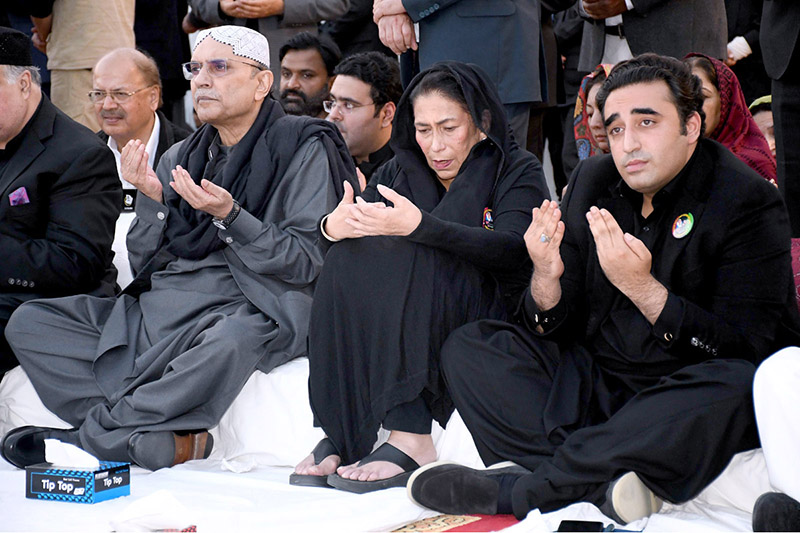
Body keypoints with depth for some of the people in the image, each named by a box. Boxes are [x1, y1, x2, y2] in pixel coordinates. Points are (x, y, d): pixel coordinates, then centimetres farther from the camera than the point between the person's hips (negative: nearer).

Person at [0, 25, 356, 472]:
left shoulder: (305, 148, 0)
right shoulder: (181, 158, 17)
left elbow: (308, 262, -8)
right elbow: (146, 265, 14)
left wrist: (228, 215, -19)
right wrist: (153, 201, -3)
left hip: (251, 311, -6)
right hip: (160, 307, 6)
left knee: (230, 341, -42)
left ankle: (91, 435, -21)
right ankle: (168, 436, -23)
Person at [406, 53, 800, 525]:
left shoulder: (750, 202, -11)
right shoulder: (593, 180, 5)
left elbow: (743, 349, -19)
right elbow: (555, 329, 5)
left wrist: (641, 287, -29)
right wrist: (546, 278, -19)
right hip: (596, 385, 5)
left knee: (735, 389, -38)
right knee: (467, 347, -7)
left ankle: (517, 489, -30)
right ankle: (601, 483, -28)